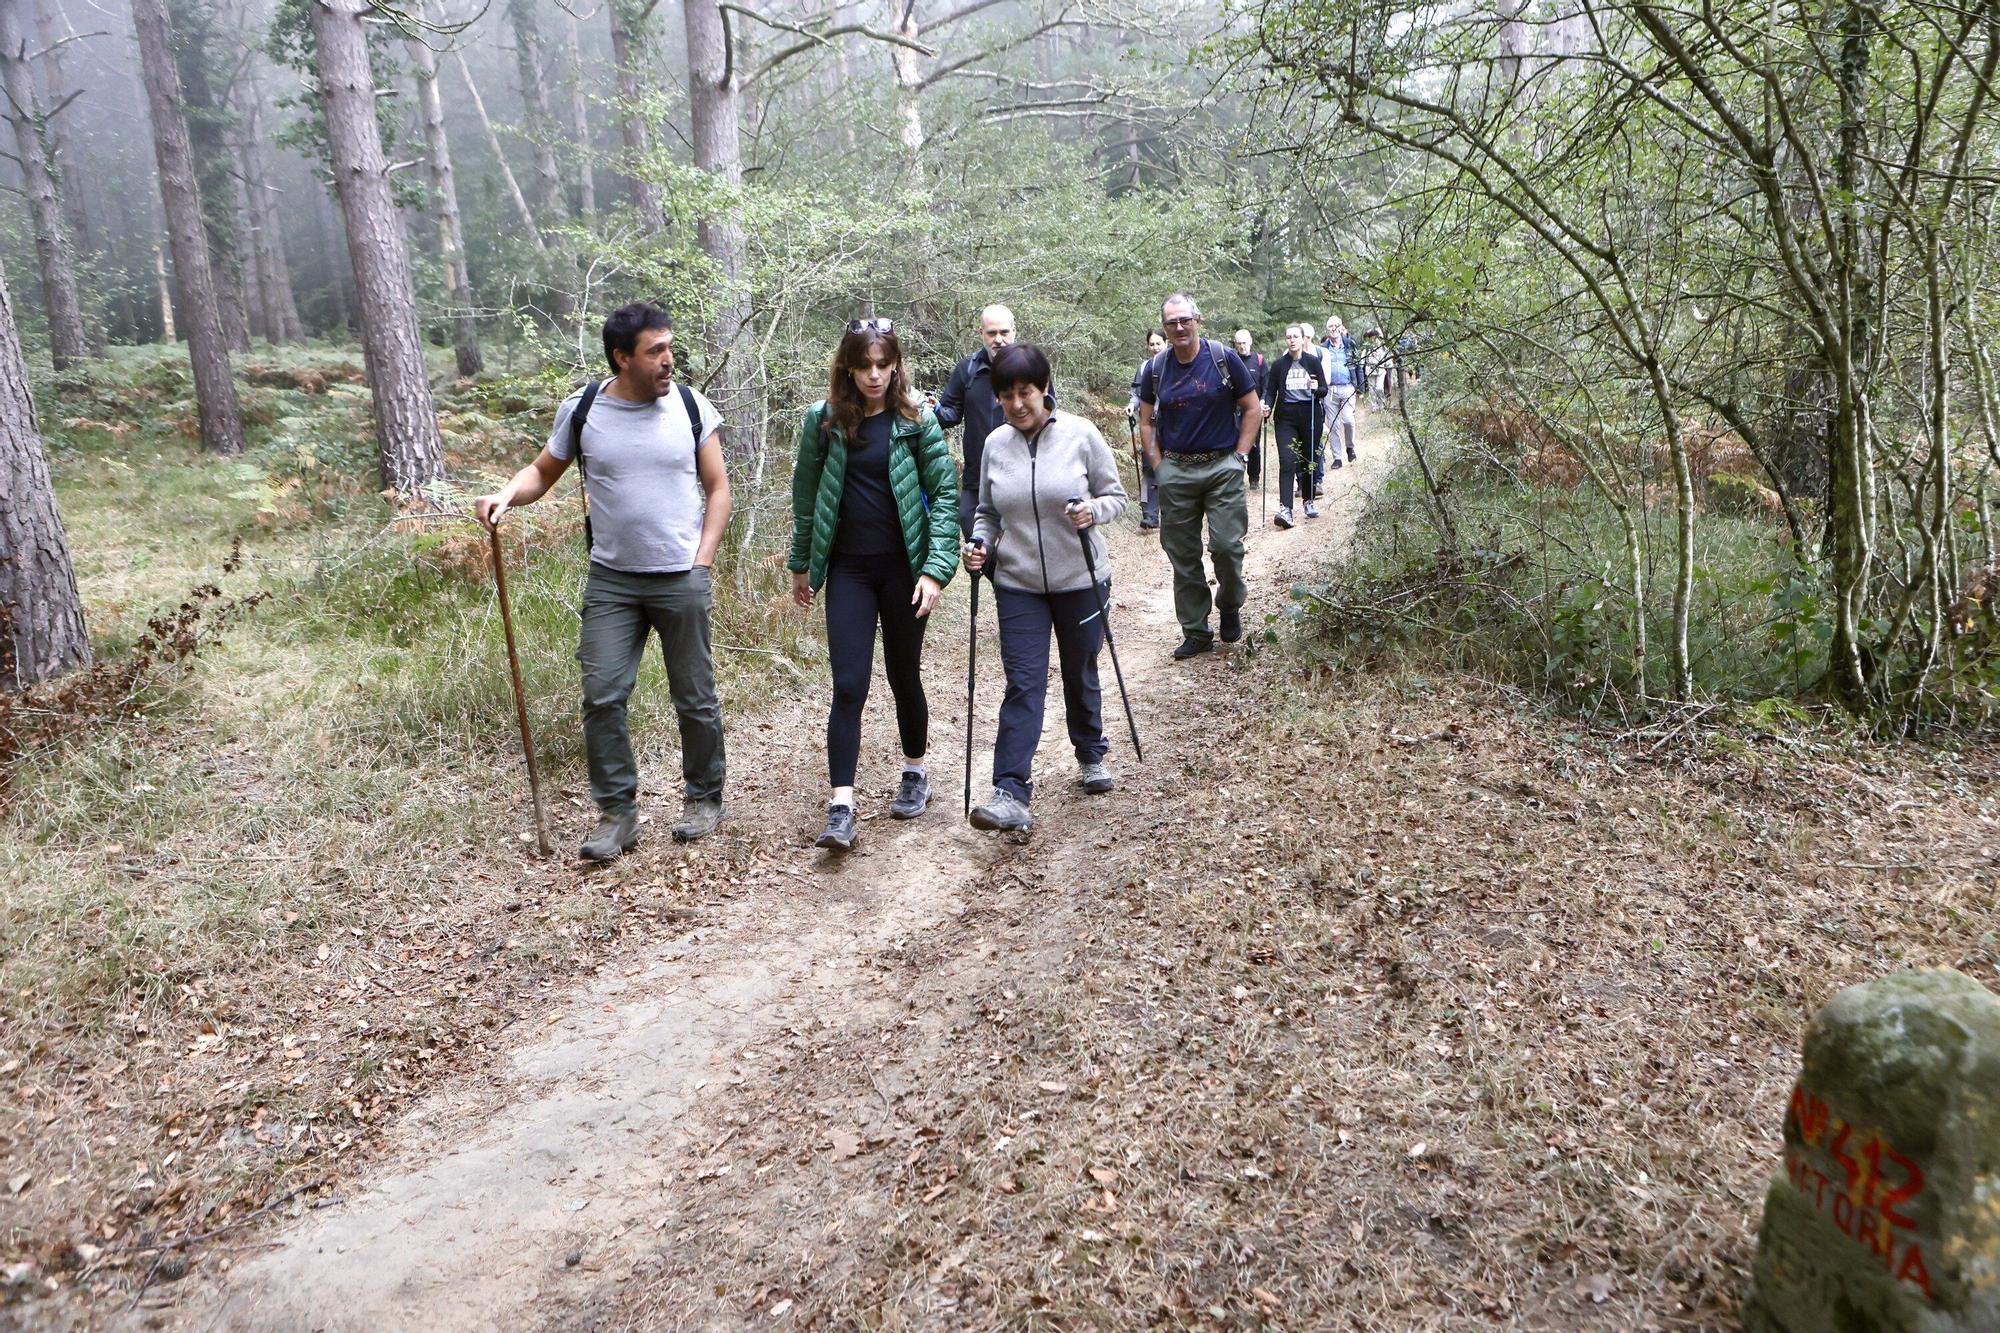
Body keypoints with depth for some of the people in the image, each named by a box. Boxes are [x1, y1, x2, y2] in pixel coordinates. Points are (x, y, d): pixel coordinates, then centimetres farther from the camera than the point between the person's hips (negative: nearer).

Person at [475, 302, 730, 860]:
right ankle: (617, 811, 10)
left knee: (695, 699, 7)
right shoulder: (582, 409, -2)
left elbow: (717, 489, 4)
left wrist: (702, 562, -3)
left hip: (683, 581, -1)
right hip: (610, 581, 1)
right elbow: (544, 470, 9)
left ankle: (704, 798, 26)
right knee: (602, 696, -3)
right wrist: (508, 494, -12)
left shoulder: (691, 406, -2)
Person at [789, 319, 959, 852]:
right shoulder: (823, 419, 0)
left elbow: (945, 492, -6)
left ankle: (915, 772, 34)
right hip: (848, 568, 1)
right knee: (849, 684, -6)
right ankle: (841, 808, -5)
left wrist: (936, 568, -14)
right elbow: (806, 495, 9)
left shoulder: (916, 419, -4)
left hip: (903, 567, 0)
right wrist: (801, 564, 13)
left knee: (904, 675, 12)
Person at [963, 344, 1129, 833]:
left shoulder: (1080, 434, -9)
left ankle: (1091, 756, 41)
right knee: (1023, 683, -7)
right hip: (1018, 583, 1)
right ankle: (1011, 794, -10)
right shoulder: (995, 444, 0)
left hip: (1081, 579, -1)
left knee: (1081, 675, 16)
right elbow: (987, 511, 11)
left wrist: (1093, 511, -23)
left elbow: (1116, 495, -2)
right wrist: (979, 543, -9)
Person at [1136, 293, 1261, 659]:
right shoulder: (1155, 369, 4)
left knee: (1227, 545, -9)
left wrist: (1238, 456, -3)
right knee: (1183, 555, 5)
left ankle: (1230, 605, 21)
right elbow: (1146, 422, 13)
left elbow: (1252, 408, 2)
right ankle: (1195, 632, 16)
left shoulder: (1224, 358, -3)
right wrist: (1158, 464, 3)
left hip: (1222, 467, -2)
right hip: (1175, 471, 3)